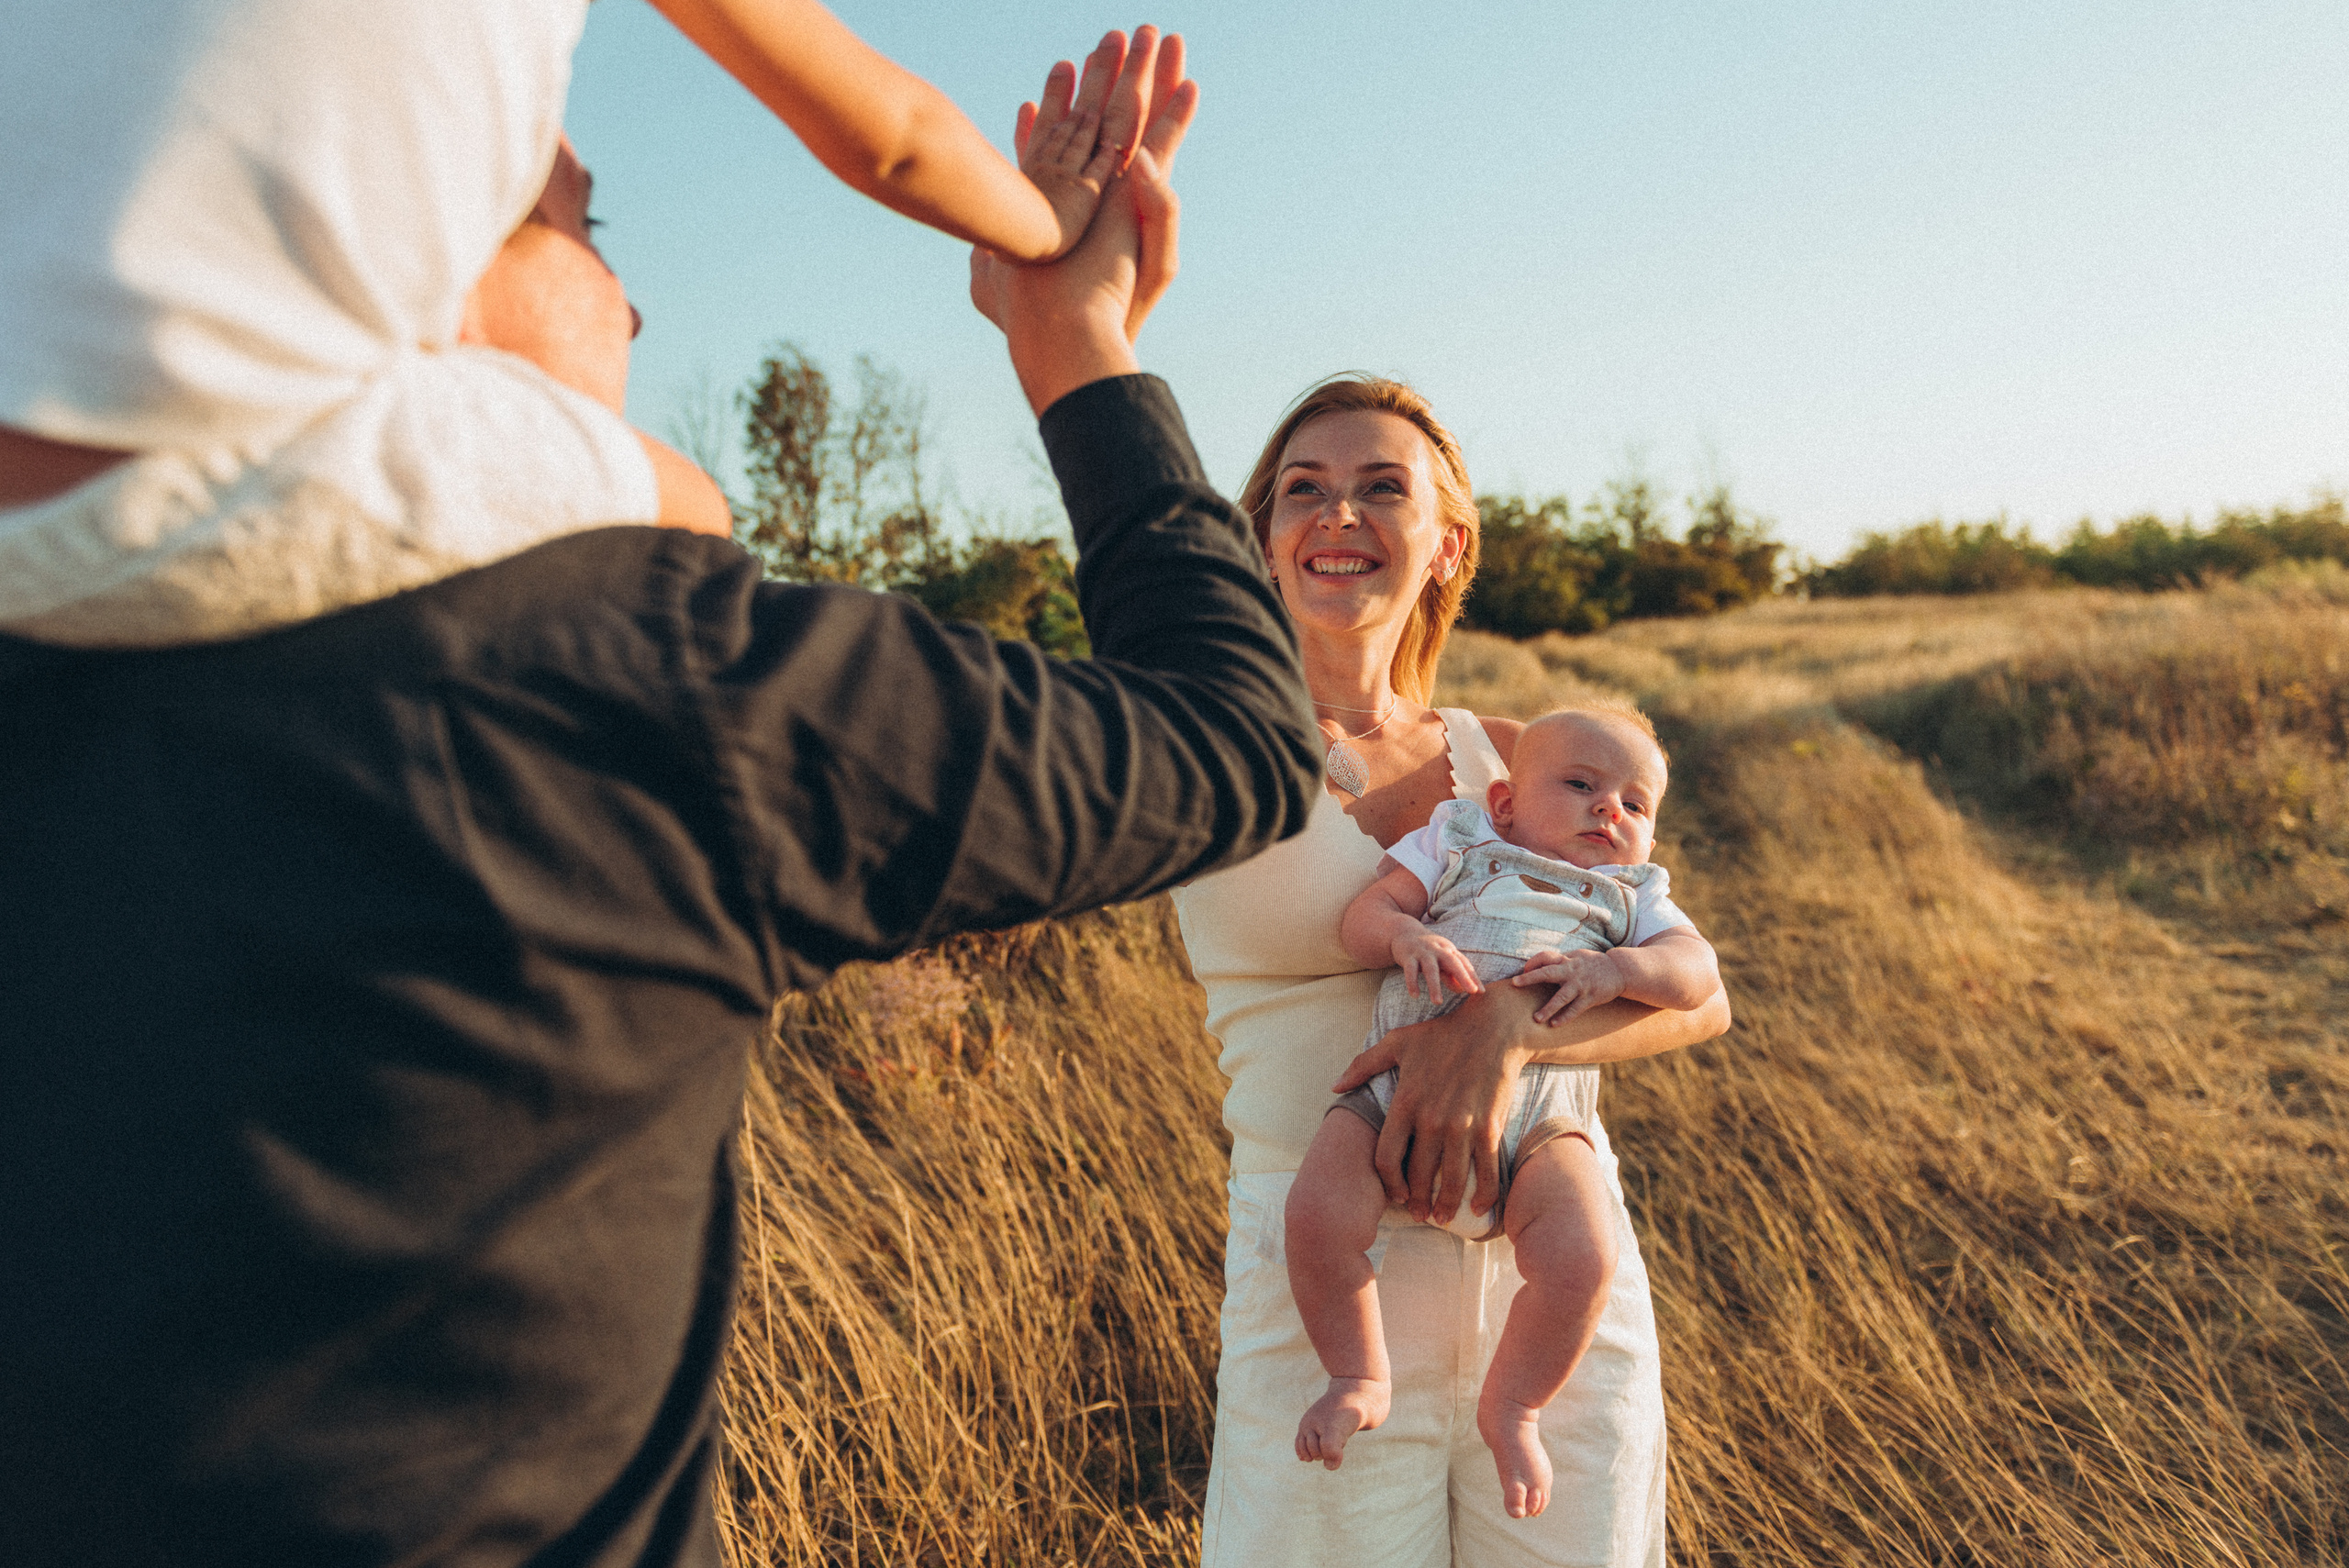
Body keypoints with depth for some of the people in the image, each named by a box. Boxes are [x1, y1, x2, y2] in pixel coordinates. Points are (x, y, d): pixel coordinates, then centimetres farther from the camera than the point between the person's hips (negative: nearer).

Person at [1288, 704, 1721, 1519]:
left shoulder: (1631, 896, 22)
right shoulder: (1455, 841, 18)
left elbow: (1697, 970, 5)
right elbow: (1361, 917, 6)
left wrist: (1615, 970, -14)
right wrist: (1405, 935, -17)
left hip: (1538, 1115, 1)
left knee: (1581, 1260, -23)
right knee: (1317, 1216, -23)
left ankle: (1510, 1408, 7)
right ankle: (1360, 1377, 6)